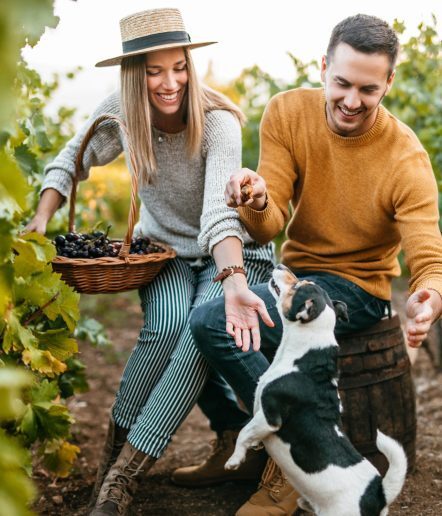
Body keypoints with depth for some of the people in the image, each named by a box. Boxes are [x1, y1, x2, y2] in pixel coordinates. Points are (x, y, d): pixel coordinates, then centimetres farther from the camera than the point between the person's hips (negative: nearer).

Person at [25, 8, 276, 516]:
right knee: (168, 323, -31)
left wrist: (233, 280, -56)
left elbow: (220, 212, -39)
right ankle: (115, 445, -14)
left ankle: (122, 475, -28)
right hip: (164, 248, 3)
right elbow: (71, 160, 2)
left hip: (231, 253, -2)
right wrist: (41, 219, -13)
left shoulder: (216, 122, -26)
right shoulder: (122, 111, -13)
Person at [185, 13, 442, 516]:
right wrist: (258, 204, -37)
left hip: (354, 288, -6)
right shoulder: (288, 112, -9)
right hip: (294, 273, 6)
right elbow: (269, 228, -11)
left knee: (213, 321, -25)